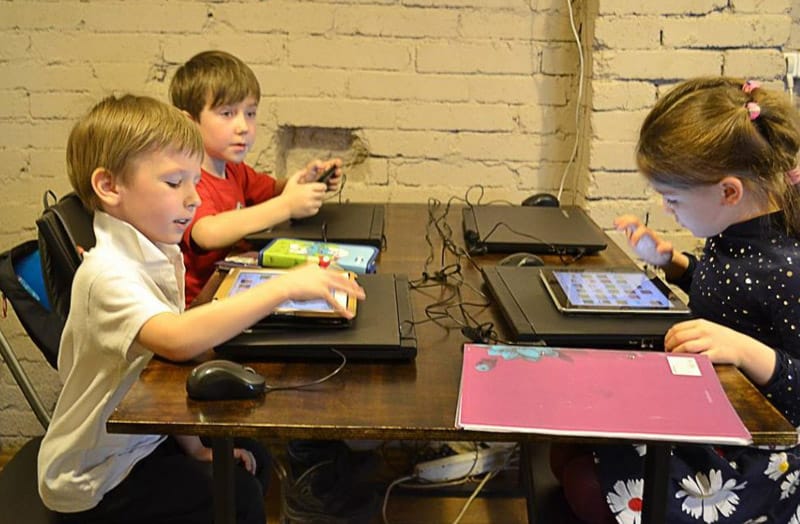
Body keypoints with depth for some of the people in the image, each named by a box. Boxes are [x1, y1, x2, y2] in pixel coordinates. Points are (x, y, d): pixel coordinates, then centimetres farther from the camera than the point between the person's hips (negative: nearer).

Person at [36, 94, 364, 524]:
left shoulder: (160, 255, 0)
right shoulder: (109, 274, -29)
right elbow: (179, 339, -47)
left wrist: (193, 442, -1)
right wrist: (284, 286, -44)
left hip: (143, 437, 8)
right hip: (96, 481, -8)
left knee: (254, 458, 13)